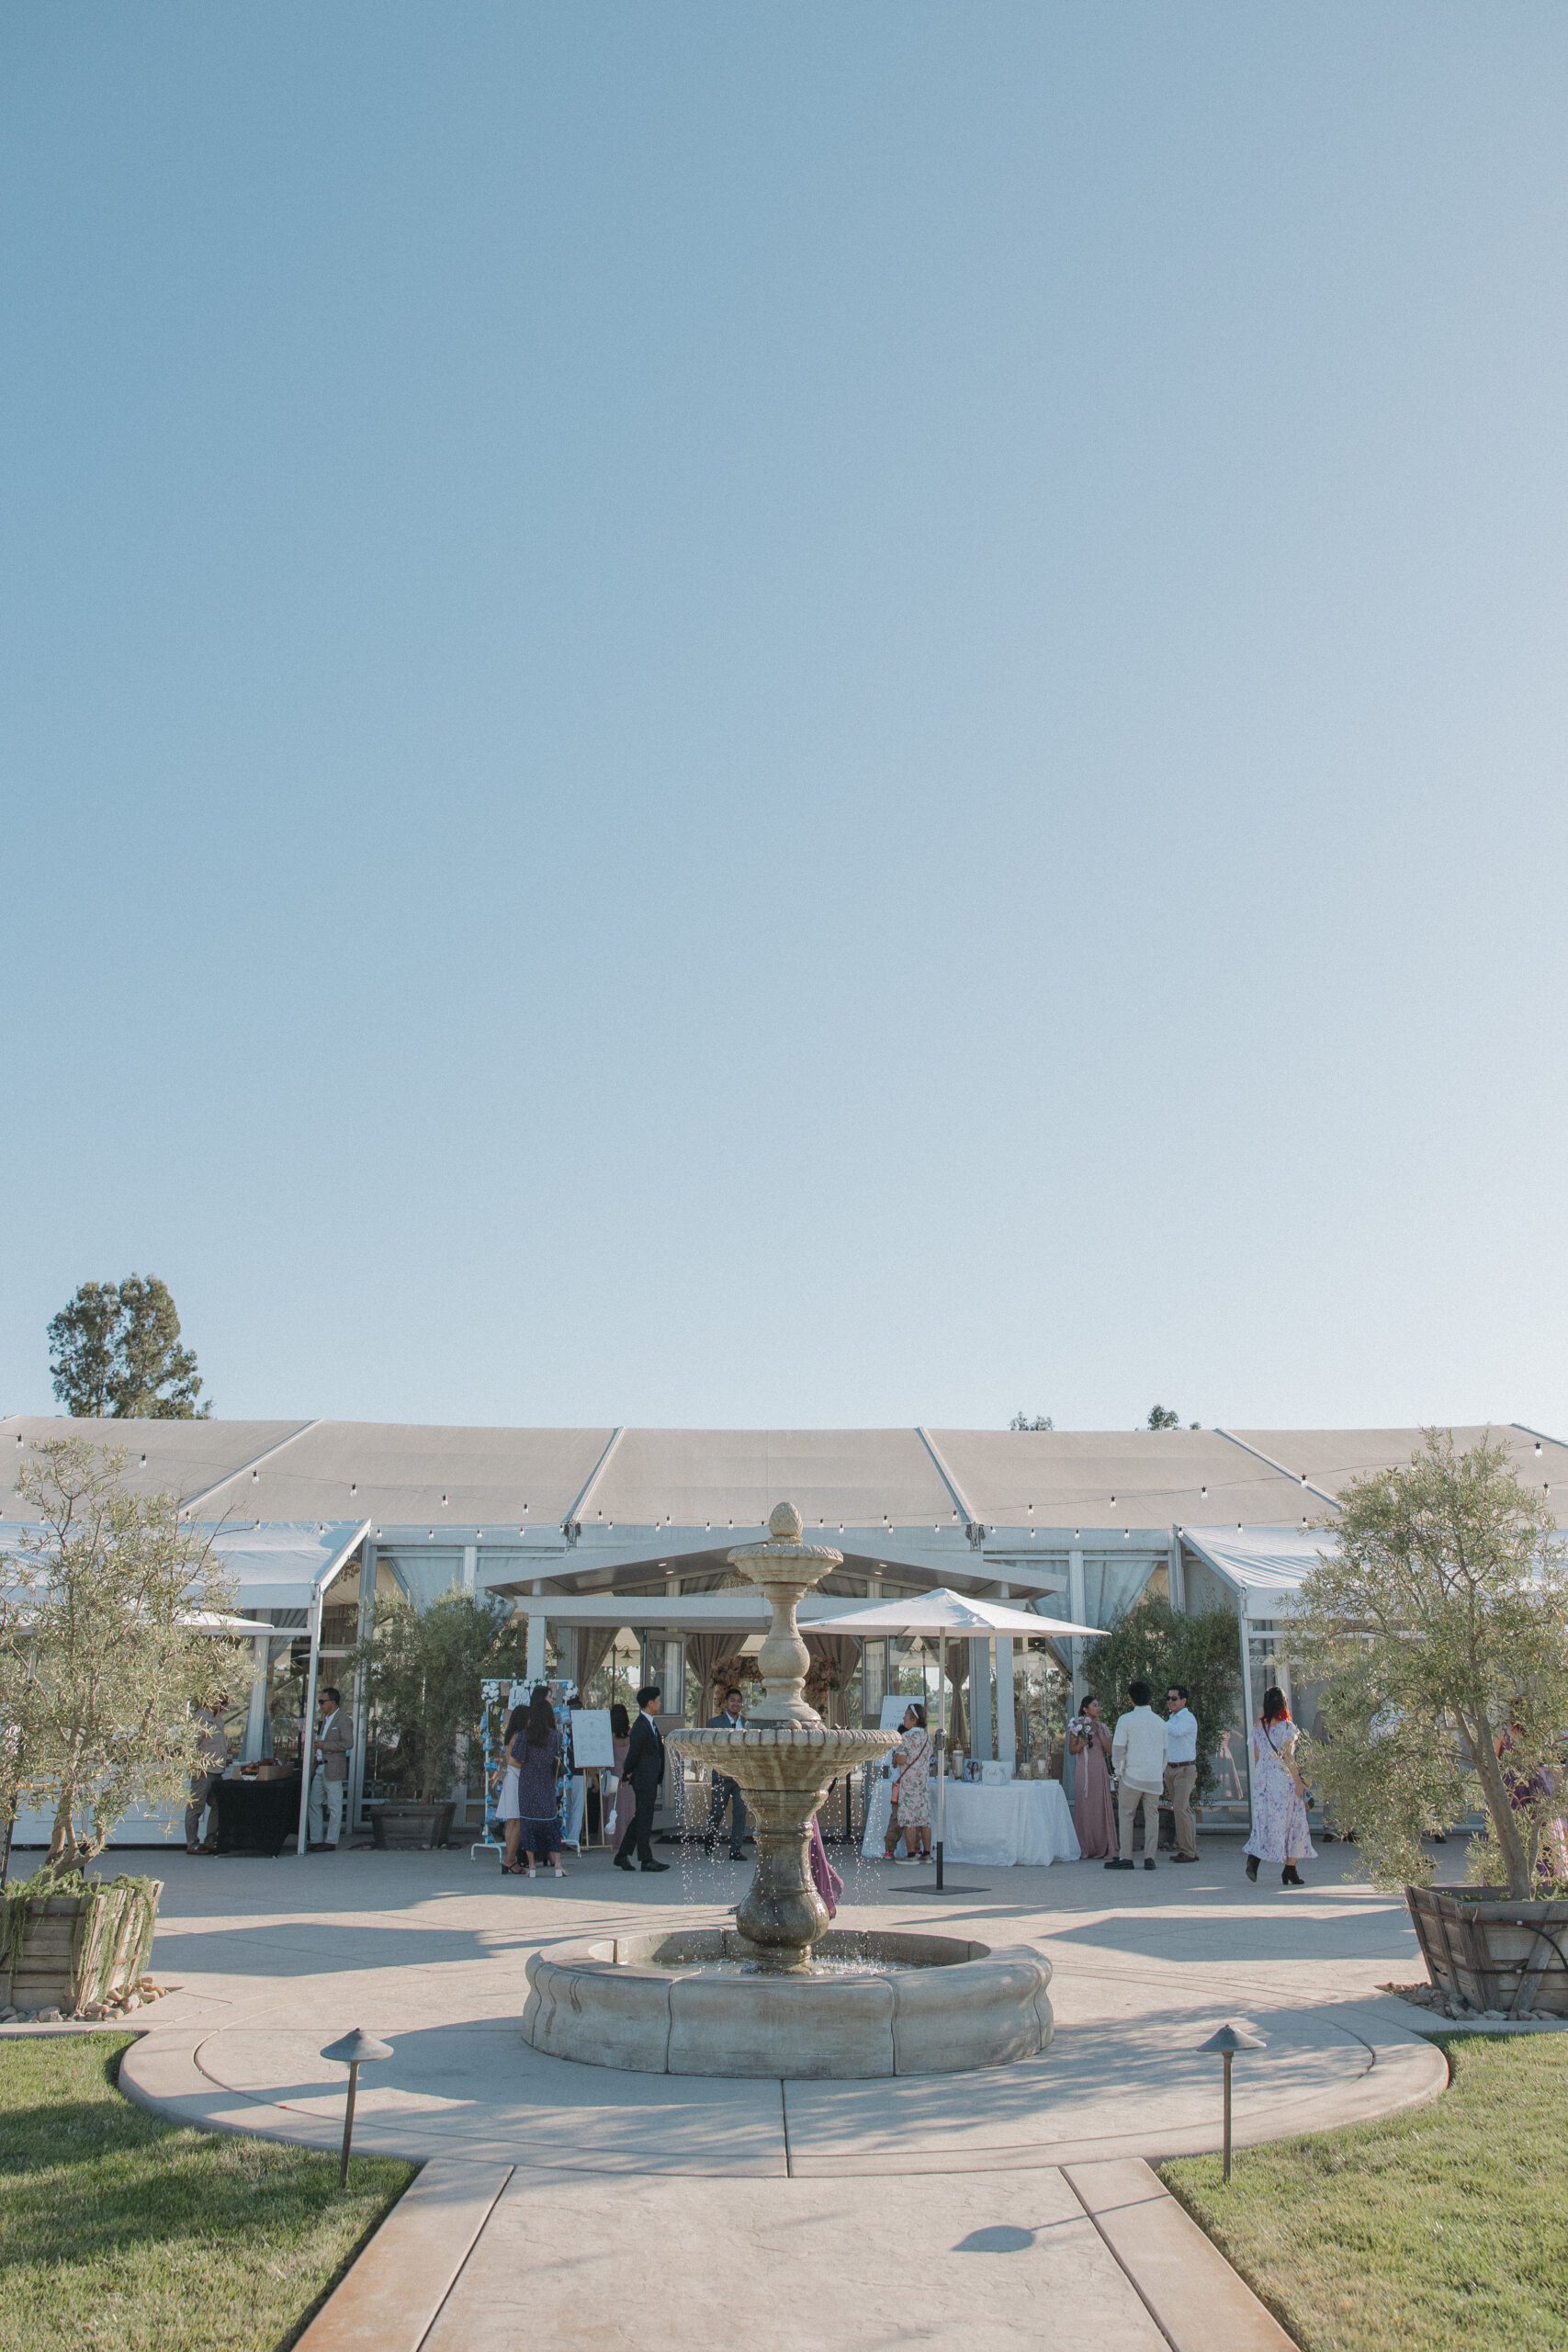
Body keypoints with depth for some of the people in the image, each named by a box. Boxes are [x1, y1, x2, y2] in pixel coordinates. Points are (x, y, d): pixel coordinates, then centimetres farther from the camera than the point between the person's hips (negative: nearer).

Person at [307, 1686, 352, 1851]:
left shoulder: (342, 1719, -11)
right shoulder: (326, 1718, 16)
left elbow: (348, 1743, -19)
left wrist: (324, 1746, -18)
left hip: (333, 1769, -9)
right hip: (320, 1768, 9)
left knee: (334, 1806, -1)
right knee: (314, 1803, 9)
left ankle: (330, 1842, 3)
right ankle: (316, 1840, 16)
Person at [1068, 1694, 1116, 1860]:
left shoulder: (1103, 1727, 9)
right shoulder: (1077, 1727, 1)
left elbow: (1109, 1750, -1)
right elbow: (1072, 1750, 2)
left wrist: (1099, 1731, -8)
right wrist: (1084, 1742, -15)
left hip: (1100, 1770, 3)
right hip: (1085, 1770, -3)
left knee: (1101, 1807, 1)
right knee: (1085, 1808, -2)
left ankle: (1100, 1848, 7)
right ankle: (1086, 1849, 4)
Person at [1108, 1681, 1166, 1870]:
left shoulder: (1126, 1720, -6)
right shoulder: (1159, 1722, 10)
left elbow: (1118, 1748, -9)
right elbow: (1164, 1751, 14)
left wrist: (1119, 1771, 2)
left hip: (1132, 1775, -4)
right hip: (1155, 1777, 4)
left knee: (1126, 1816, 3)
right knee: (1152, 1816, 7)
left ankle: (1126, 1857, 1)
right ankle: (1149, 1858, 4)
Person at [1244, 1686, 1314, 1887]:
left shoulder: (1258, 1726, 5)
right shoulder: (1286, 1727, -11)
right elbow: (1288, 1757, -14)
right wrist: (1298, 1780, -9)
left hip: (1262, 1778, 5)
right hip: (1283, 1779, -5)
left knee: (1264, 1821, 9)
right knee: (1292, 1822, 6)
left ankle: (1253, 1858, -11)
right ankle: (1290, 1870, 8)